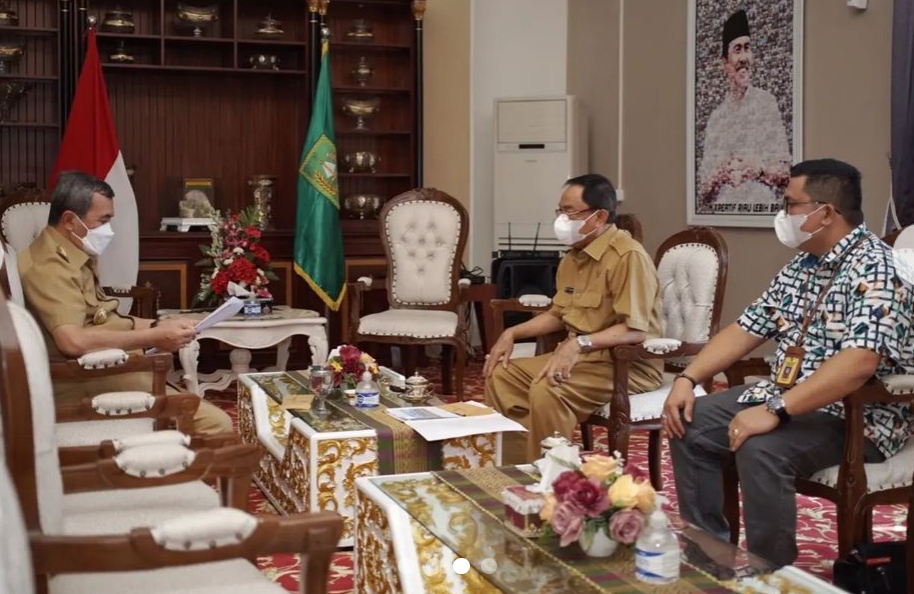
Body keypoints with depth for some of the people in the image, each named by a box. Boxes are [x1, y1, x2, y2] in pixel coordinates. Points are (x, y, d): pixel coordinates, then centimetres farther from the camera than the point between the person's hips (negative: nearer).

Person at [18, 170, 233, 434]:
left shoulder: (76, 257, 16)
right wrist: (154, 338, -23)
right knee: (215, 423, -18)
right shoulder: (48, 267, -17)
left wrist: (158, 325, 8)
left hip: (108, 368, 11)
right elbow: (73, 341, -31)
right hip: (88, 382, -11)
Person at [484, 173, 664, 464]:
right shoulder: (574, 255, 11)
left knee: (546, 391, -31)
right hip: (581, 357, 10)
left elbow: (635, 330, -25)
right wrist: (512, 333, 8)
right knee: (501, 376, 1)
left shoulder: (628, 256, -19)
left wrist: (579, 344, -35)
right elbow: (558, 314, 21)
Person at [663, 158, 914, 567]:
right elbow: (748, 328, 13)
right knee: (689, 426, 1)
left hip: (858, 416, -9)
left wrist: (776, 411, -36)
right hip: (785, 397, 9)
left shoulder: (872, 269, -20)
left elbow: (858, 363, -33)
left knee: (760, 450, -34)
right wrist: (687, 378, 1)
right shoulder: (801, 264, 10)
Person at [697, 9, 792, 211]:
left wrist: (759, 168, -11)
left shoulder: (767, 103, 5)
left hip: (762, 209, -1)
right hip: (722, 214, 1)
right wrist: (719, 175, -6)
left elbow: (784, 172, 5)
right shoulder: (716, 116, 12)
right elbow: (702, 189, 12)